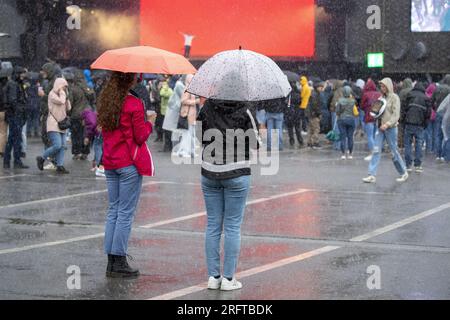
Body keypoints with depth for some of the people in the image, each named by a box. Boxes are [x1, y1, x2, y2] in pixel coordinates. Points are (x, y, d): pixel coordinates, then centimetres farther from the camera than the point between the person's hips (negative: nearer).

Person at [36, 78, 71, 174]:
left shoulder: (61, 95, 19)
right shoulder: (52, 94, -5)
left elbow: (68, 108, 15)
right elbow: (61, 101, -22)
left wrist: (67, 97, 6)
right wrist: (62, 92, -7)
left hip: (61, 124, 8)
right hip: (53, 124, -8)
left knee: (62, 146, 0)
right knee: (57, 145, -18)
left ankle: (60, 166, 0)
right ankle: (42, 158, 0)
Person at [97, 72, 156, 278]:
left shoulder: (105, 101, 8)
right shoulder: (134, 104, -14)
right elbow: (140, 137, -12)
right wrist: (150, 123, 5)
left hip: (110, 162, 7)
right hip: (129, 164, -7)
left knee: (113, 210, 12)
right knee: (126, 213, -2)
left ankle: (111, 262, 13)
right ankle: (119, 263, 0)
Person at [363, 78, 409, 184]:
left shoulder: (394, 97, -8)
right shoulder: (381, 97, 11)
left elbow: (396, 115, -13)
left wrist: (387, 124, -23)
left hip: (390, 128, -6)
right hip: (380, 127, 6)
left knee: (394, 152, 3)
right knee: (376, 151, -2)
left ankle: (404, 173, 19)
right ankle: (372, 175, -4)